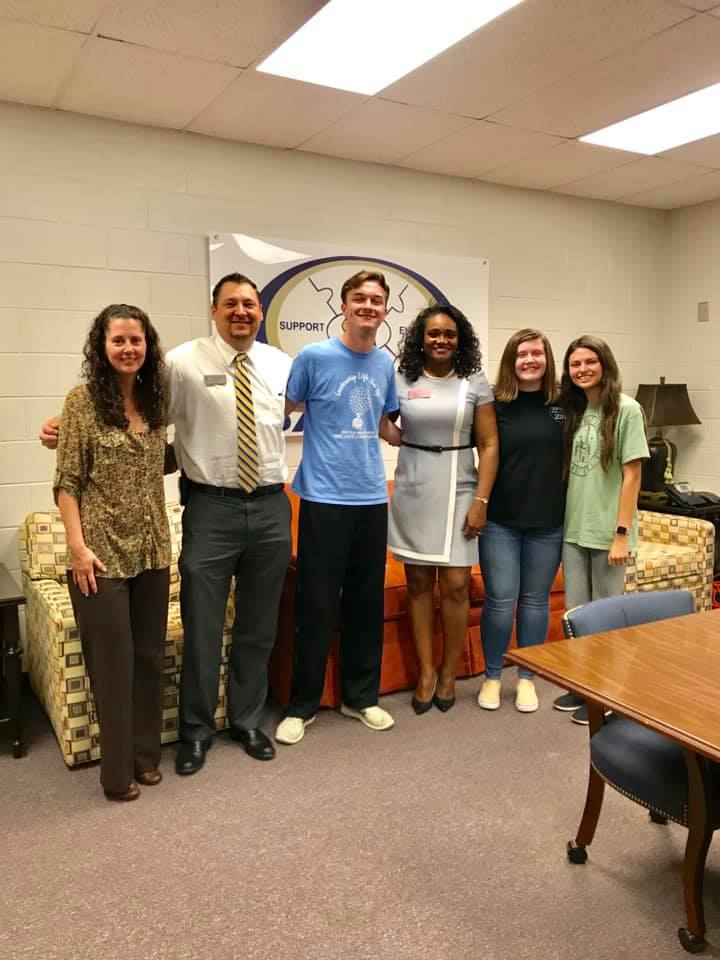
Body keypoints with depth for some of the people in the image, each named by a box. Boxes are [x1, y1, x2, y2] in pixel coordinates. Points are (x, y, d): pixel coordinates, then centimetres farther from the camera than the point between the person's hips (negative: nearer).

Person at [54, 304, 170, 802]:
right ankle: (117, 770, 20)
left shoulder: (155, 399, 7)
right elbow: (67, 482, -9)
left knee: (150, 655, 12)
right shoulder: (82, 401, -8)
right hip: (103, 551, -5)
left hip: (152, 549, 5)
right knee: (112, 660, 4)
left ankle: (146, 755, 29)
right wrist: (77, 546, -15)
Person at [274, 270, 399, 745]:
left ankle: (362, 696, 27)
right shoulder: (314, 357, -6)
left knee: (367, 603, 12)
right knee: (316, 606, 2)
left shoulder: (385, 364, 10)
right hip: (324, 498, -5)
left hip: (372, 498, 5)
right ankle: (303, 705, 18)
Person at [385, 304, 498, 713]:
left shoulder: (475, 382, 1)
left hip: (459, 491, -1)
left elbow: (489, 444, -1)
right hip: (413, 491, 1)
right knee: (419, 581, 6)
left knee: (456, 584, -2)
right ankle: (425, 671, 20)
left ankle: (449, 672, 18)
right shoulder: (401, 380, 2)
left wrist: (481, 501, -8)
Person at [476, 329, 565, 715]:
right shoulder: (494, 405, -5)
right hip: (500, 520, -2)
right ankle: (492, 676, 23)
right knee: (500, 601, 4)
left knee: (535, 600, 12)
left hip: (548, 522, 2)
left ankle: (526, 678, 28)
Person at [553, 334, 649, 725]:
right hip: (573, 528, 6)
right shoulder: (573, 410, 9)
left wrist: (621, 533, -14)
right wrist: (562, 520, 7)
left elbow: (631, 476, -11)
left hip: (606, 531, -5)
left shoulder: (626, 409, -9)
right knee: (574, 613, 12)